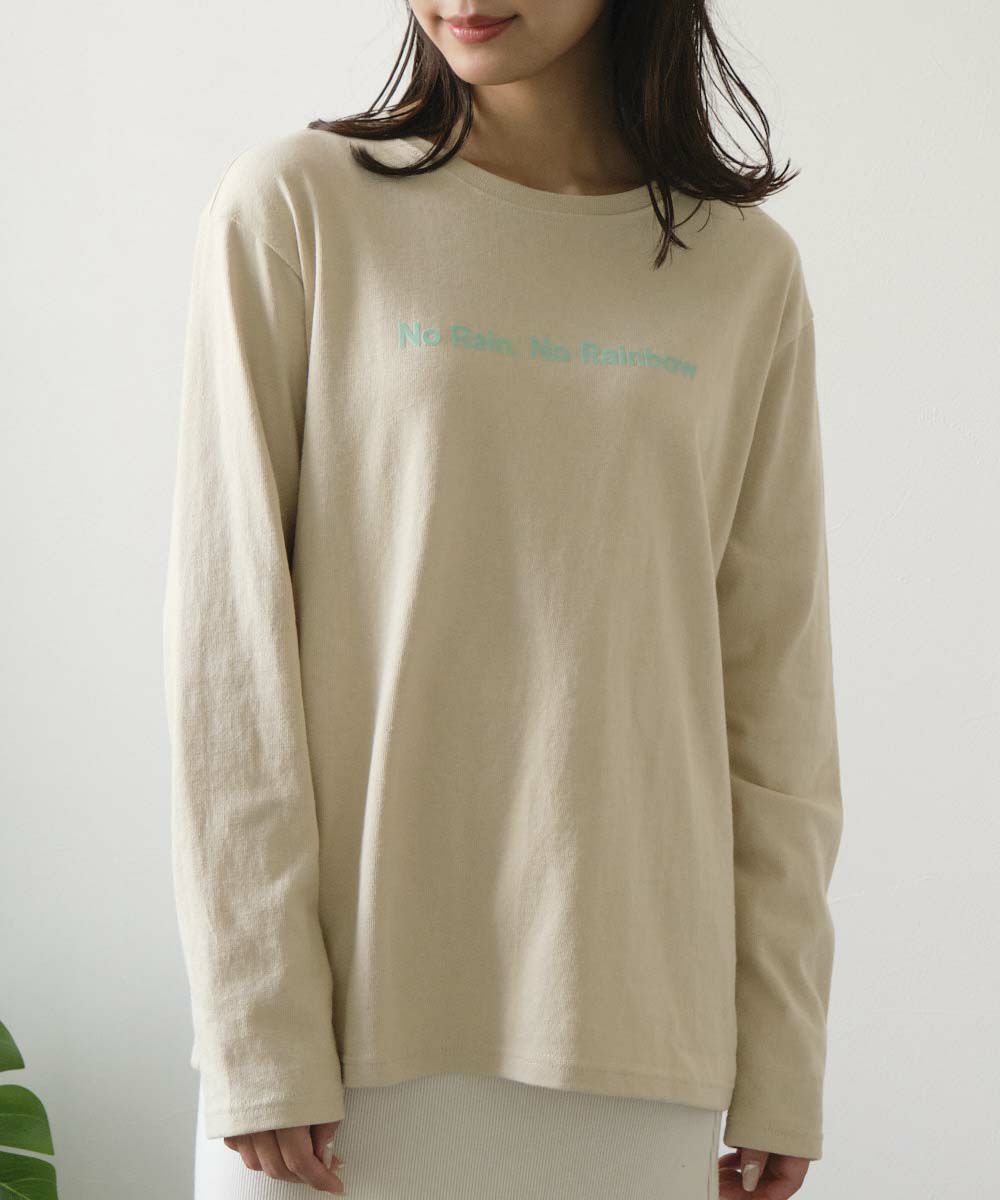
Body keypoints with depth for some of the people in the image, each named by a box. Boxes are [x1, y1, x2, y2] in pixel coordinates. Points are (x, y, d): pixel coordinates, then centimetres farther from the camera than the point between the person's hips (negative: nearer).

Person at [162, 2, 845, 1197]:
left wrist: (782, 1057, 4)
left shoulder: (745, 272, 6)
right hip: (347, 1000, -2)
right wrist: (257, 1021, -9)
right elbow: (227, 634, -4)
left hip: (628, 1011, 2)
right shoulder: (294, 207, -1)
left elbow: (775, 679, 6)